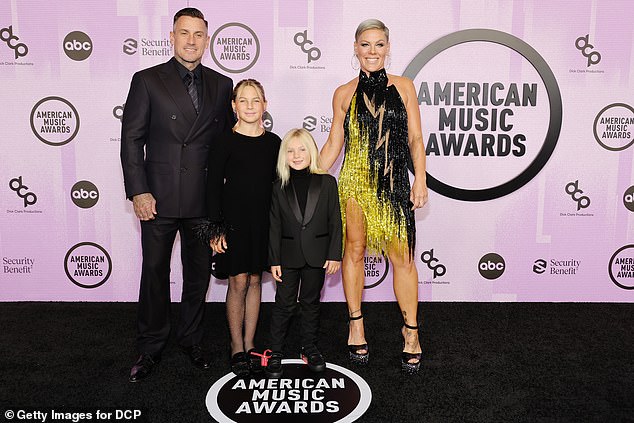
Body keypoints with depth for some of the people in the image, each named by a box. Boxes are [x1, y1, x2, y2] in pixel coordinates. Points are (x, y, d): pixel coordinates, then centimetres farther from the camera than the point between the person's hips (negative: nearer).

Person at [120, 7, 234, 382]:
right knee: (155, 273, 9)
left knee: (199, 273, 13)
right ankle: (151, 347, 26)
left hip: (205, 200, 2)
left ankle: (192, 339, 32)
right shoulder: (147, 81, 1)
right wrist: (138, 191, -10)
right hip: (159, 197, -2)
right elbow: (132, 139, -2)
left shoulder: (222, 85, 8)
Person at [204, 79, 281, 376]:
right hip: (233, 220, -3)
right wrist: (216, 227, -11)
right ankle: (237, 348, 15)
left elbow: (276, 184, 11)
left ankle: (249, 344, 21)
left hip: (262, 221, 3)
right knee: (238, 282, 0)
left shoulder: (273, 142, 5)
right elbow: (213, 186, -5)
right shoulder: (225, 142, -5)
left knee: (255, 280, 9)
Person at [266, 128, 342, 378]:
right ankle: (275, 353, 19)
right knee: (284, 304, 6)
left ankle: (310, 348, 29)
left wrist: (334, 255, -5)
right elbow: (274, 226, 1)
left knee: (311, 302, 13)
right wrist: (274, 260, -2)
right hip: (288, 254, 0)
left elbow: (335, 221, -1)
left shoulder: (326, 182, -1)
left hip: (317, 253, 0)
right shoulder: (279, 187, 0)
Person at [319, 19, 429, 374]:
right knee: (354, 250, 6)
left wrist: (420, 178, -6)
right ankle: (356, 325, 22)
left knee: (403, 256, -2)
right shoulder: (345, 94, 7)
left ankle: (412, 332, 13)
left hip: (393, 183, 0)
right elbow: (334, 143, 10)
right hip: (354, 182, 1)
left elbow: (416, 138, 5)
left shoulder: (403, 87, 7)